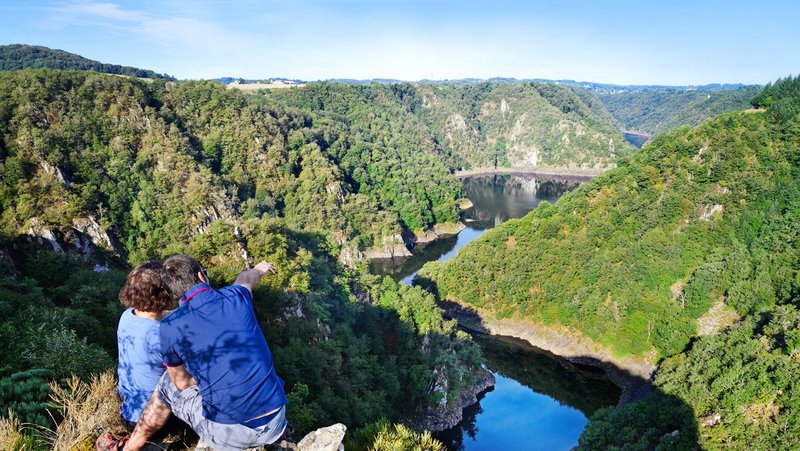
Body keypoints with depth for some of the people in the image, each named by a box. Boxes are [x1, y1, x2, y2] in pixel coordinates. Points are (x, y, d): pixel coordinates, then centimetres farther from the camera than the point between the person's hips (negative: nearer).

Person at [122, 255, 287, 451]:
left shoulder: (170, 326, -8)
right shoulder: (235, 297, -1)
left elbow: (182, 383, 7)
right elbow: (245, 279, 26)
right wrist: (259, 269, 49)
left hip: (225, 433, -2)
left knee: (168, 385, 22)